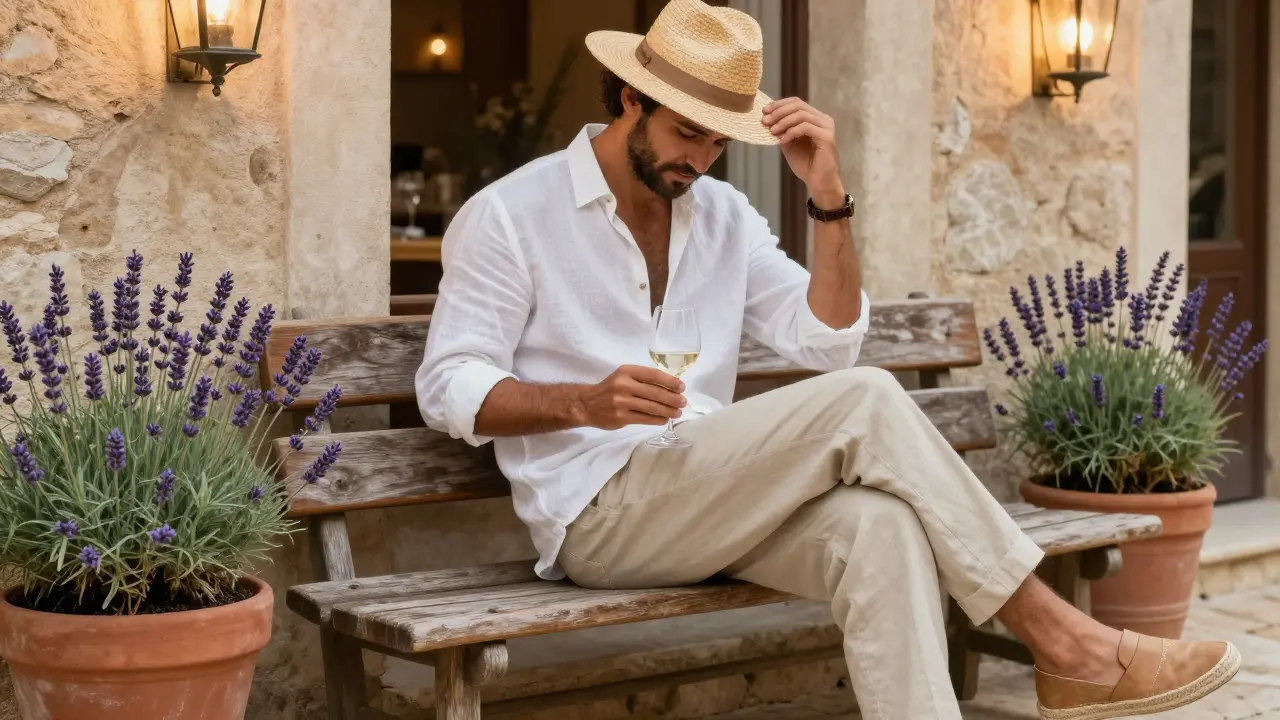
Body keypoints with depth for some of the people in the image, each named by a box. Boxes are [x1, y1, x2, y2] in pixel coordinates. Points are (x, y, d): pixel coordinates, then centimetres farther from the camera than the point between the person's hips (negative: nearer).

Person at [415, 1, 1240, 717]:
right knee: (864, 403, -24)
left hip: (713, 498, 6)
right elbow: (449, 386, -7)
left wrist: (829, 195, -5)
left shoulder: (724, 215, 14)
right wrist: (586, 403, -24)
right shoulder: (510, 216, -2)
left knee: (879, 526, -30)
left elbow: (829, 343, 5)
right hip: (597, 515, -5)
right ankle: (1061, 640, -18)